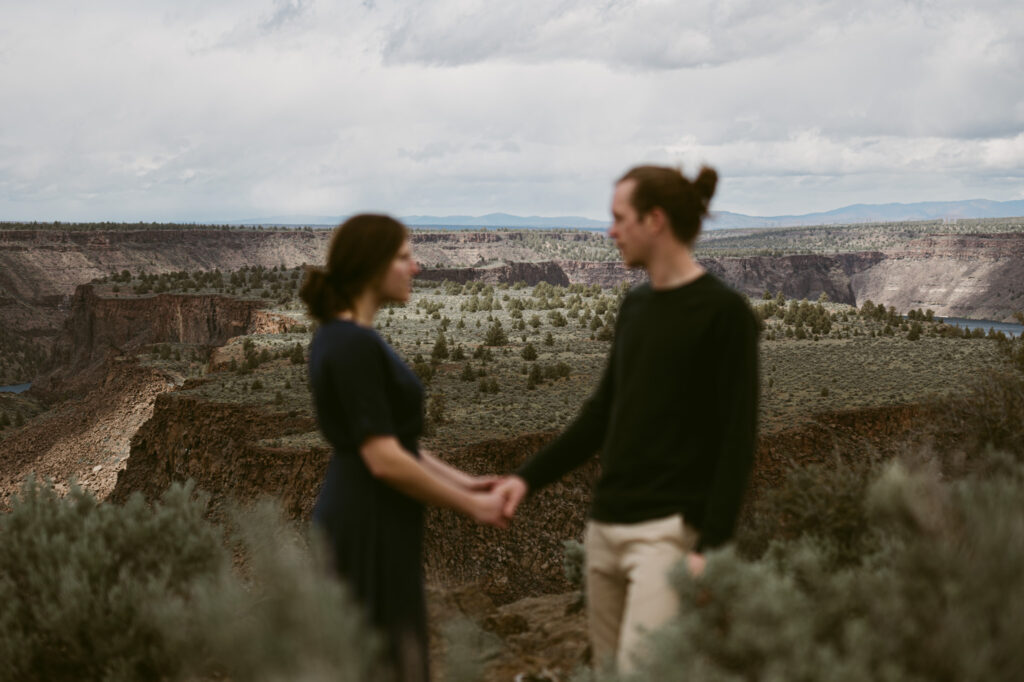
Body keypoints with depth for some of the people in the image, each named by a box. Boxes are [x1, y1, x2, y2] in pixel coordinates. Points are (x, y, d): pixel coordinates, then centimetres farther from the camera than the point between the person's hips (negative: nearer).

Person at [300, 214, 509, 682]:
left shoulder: (339, 336, 11)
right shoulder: (354, 345, -19)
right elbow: (383, 459, -22)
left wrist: (461, 482, 13)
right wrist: (470, 506, -13)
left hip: (358, 521, 10)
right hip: (369, 530, -10)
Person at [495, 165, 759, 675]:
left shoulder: (723, 313, -8)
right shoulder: (635, 307, 13)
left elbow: (736, 439, -11)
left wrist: (711, 547, -17)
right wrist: (529, 477, 12)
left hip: (669, 529, -7)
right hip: (606, 525, 7)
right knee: (607, 668, 10)